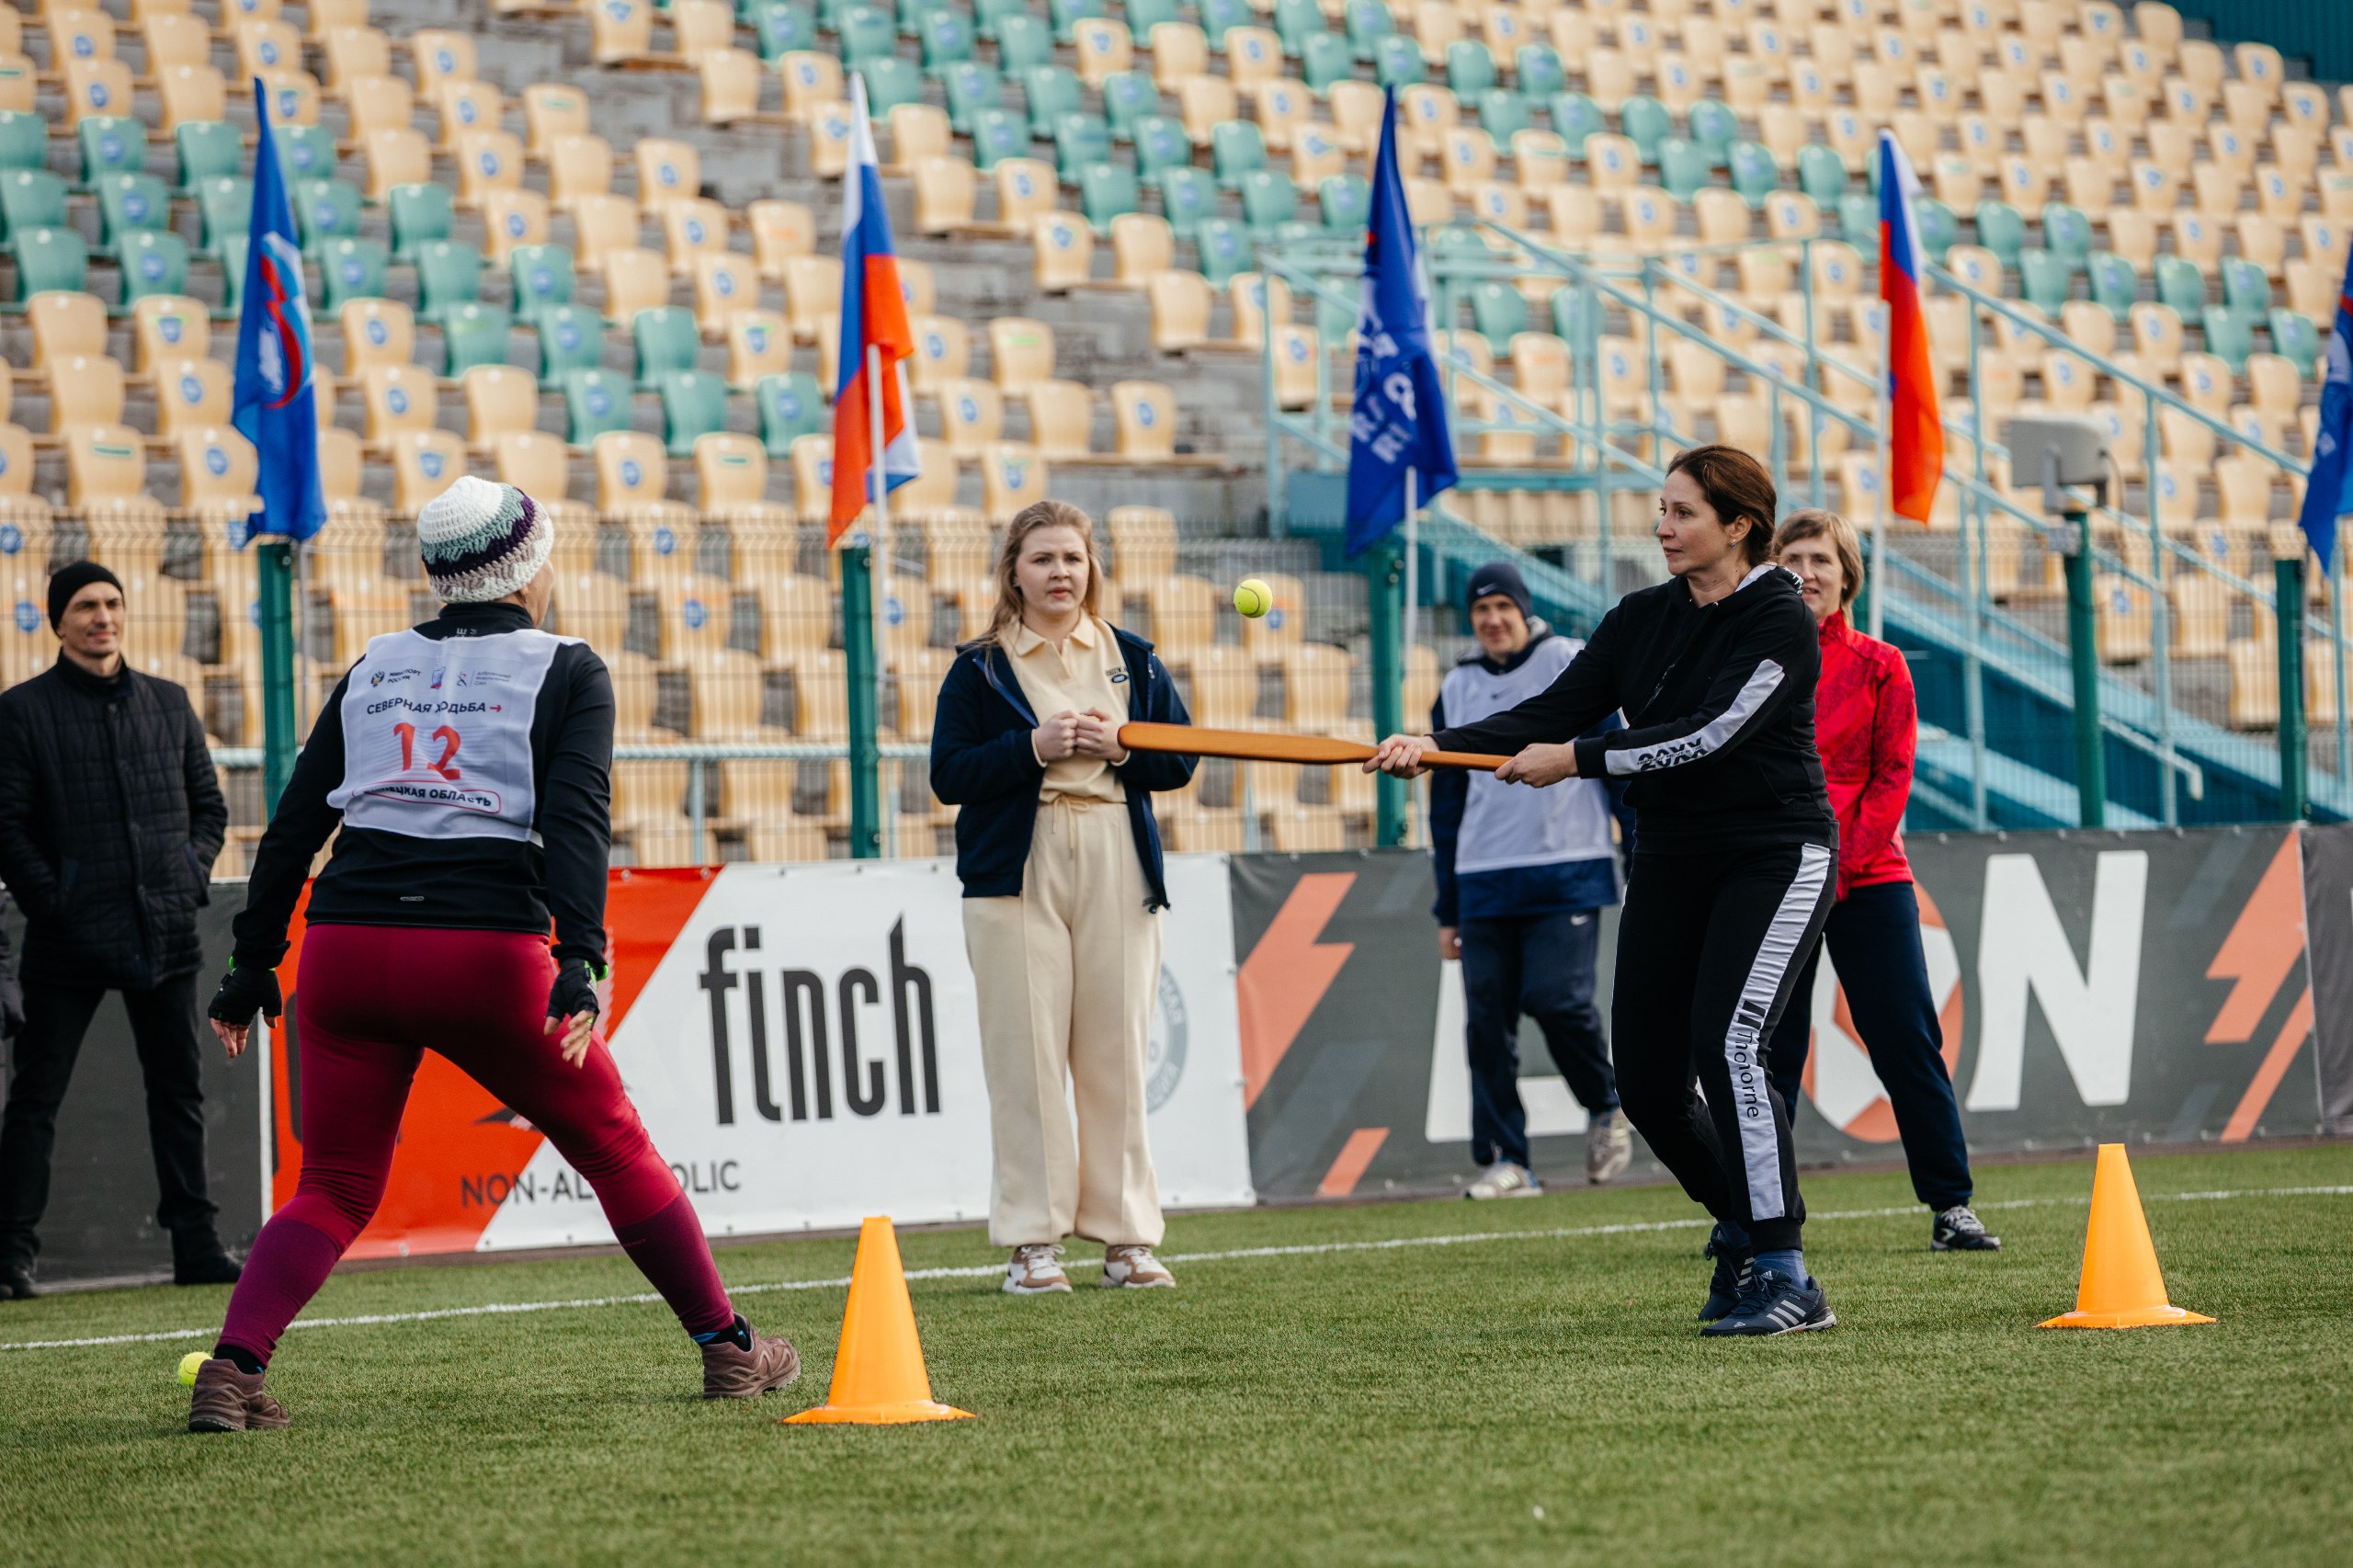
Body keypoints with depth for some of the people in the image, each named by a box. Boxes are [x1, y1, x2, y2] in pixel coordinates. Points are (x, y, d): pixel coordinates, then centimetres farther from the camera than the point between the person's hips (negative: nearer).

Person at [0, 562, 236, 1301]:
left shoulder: (169, 705, 12)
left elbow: (209, 804, 18)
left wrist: (192, 877, 4)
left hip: (165, 931, 4)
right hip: (70, 936, -4)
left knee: (179, 1092, 7)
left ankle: (196, 1242, 12)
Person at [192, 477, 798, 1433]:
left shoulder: (374, 668, 17)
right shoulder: (564, 671, 6)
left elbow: (293, 827, 15)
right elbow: (576, 817, -9)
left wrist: (250, 970, 18)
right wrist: (579, 963, -18)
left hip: (347, 949, 3)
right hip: (485, 952, -3)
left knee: (336, 1187, 12)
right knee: (614, 1148, 15)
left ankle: (232, 1369, -9)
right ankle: (728, 1349, 22)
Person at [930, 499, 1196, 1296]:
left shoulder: (1132, 660, 13)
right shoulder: (979, 668, 5)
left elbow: (1180, 759, 11)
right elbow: (950, 775, -3)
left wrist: (1121, 746, -7)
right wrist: (1034, 747, -14)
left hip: (1117, 871, 2)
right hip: (1016, 871, -2)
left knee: (1116, 1050, 2)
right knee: (1027, 1051, -6)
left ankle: (1126, 1235, 7)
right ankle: (1032, 1239, -2)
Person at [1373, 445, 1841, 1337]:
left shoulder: (1780, 621, -12)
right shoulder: (1642, 620, 8)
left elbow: (1711, 733, -23)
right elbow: (1551, 714, 1)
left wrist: (1578, 760, -23)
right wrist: (1438, 746, -13)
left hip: (1775, 856, -7)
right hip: (1669, 863, 7)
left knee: (1726, 1046, -24)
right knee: (1647, 1083, 3)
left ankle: (1785, 1277, -21)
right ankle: (1741, 1224, 29)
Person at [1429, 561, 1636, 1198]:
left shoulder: (1572, 666, 3)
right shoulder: (1457, 690, 14)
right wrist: (1447, 908, 16)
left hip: (1567, 872, -4)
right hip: (1484, 882, 4)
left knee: (1555, 996, -17)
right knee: (1487, 1019, -2)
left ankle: (1606, 1107, 9)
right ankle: (1504, 1158, 3)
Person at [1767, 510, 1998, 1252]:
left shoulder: (1878, 665, 6)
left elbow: (1892, 775, 1)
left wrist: (1840, 861, -11)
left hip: (1867, 877, 0)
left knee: (1907, 1038, -4)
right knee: (1766, 1048, 2)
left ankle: (1950, 1205, 0)